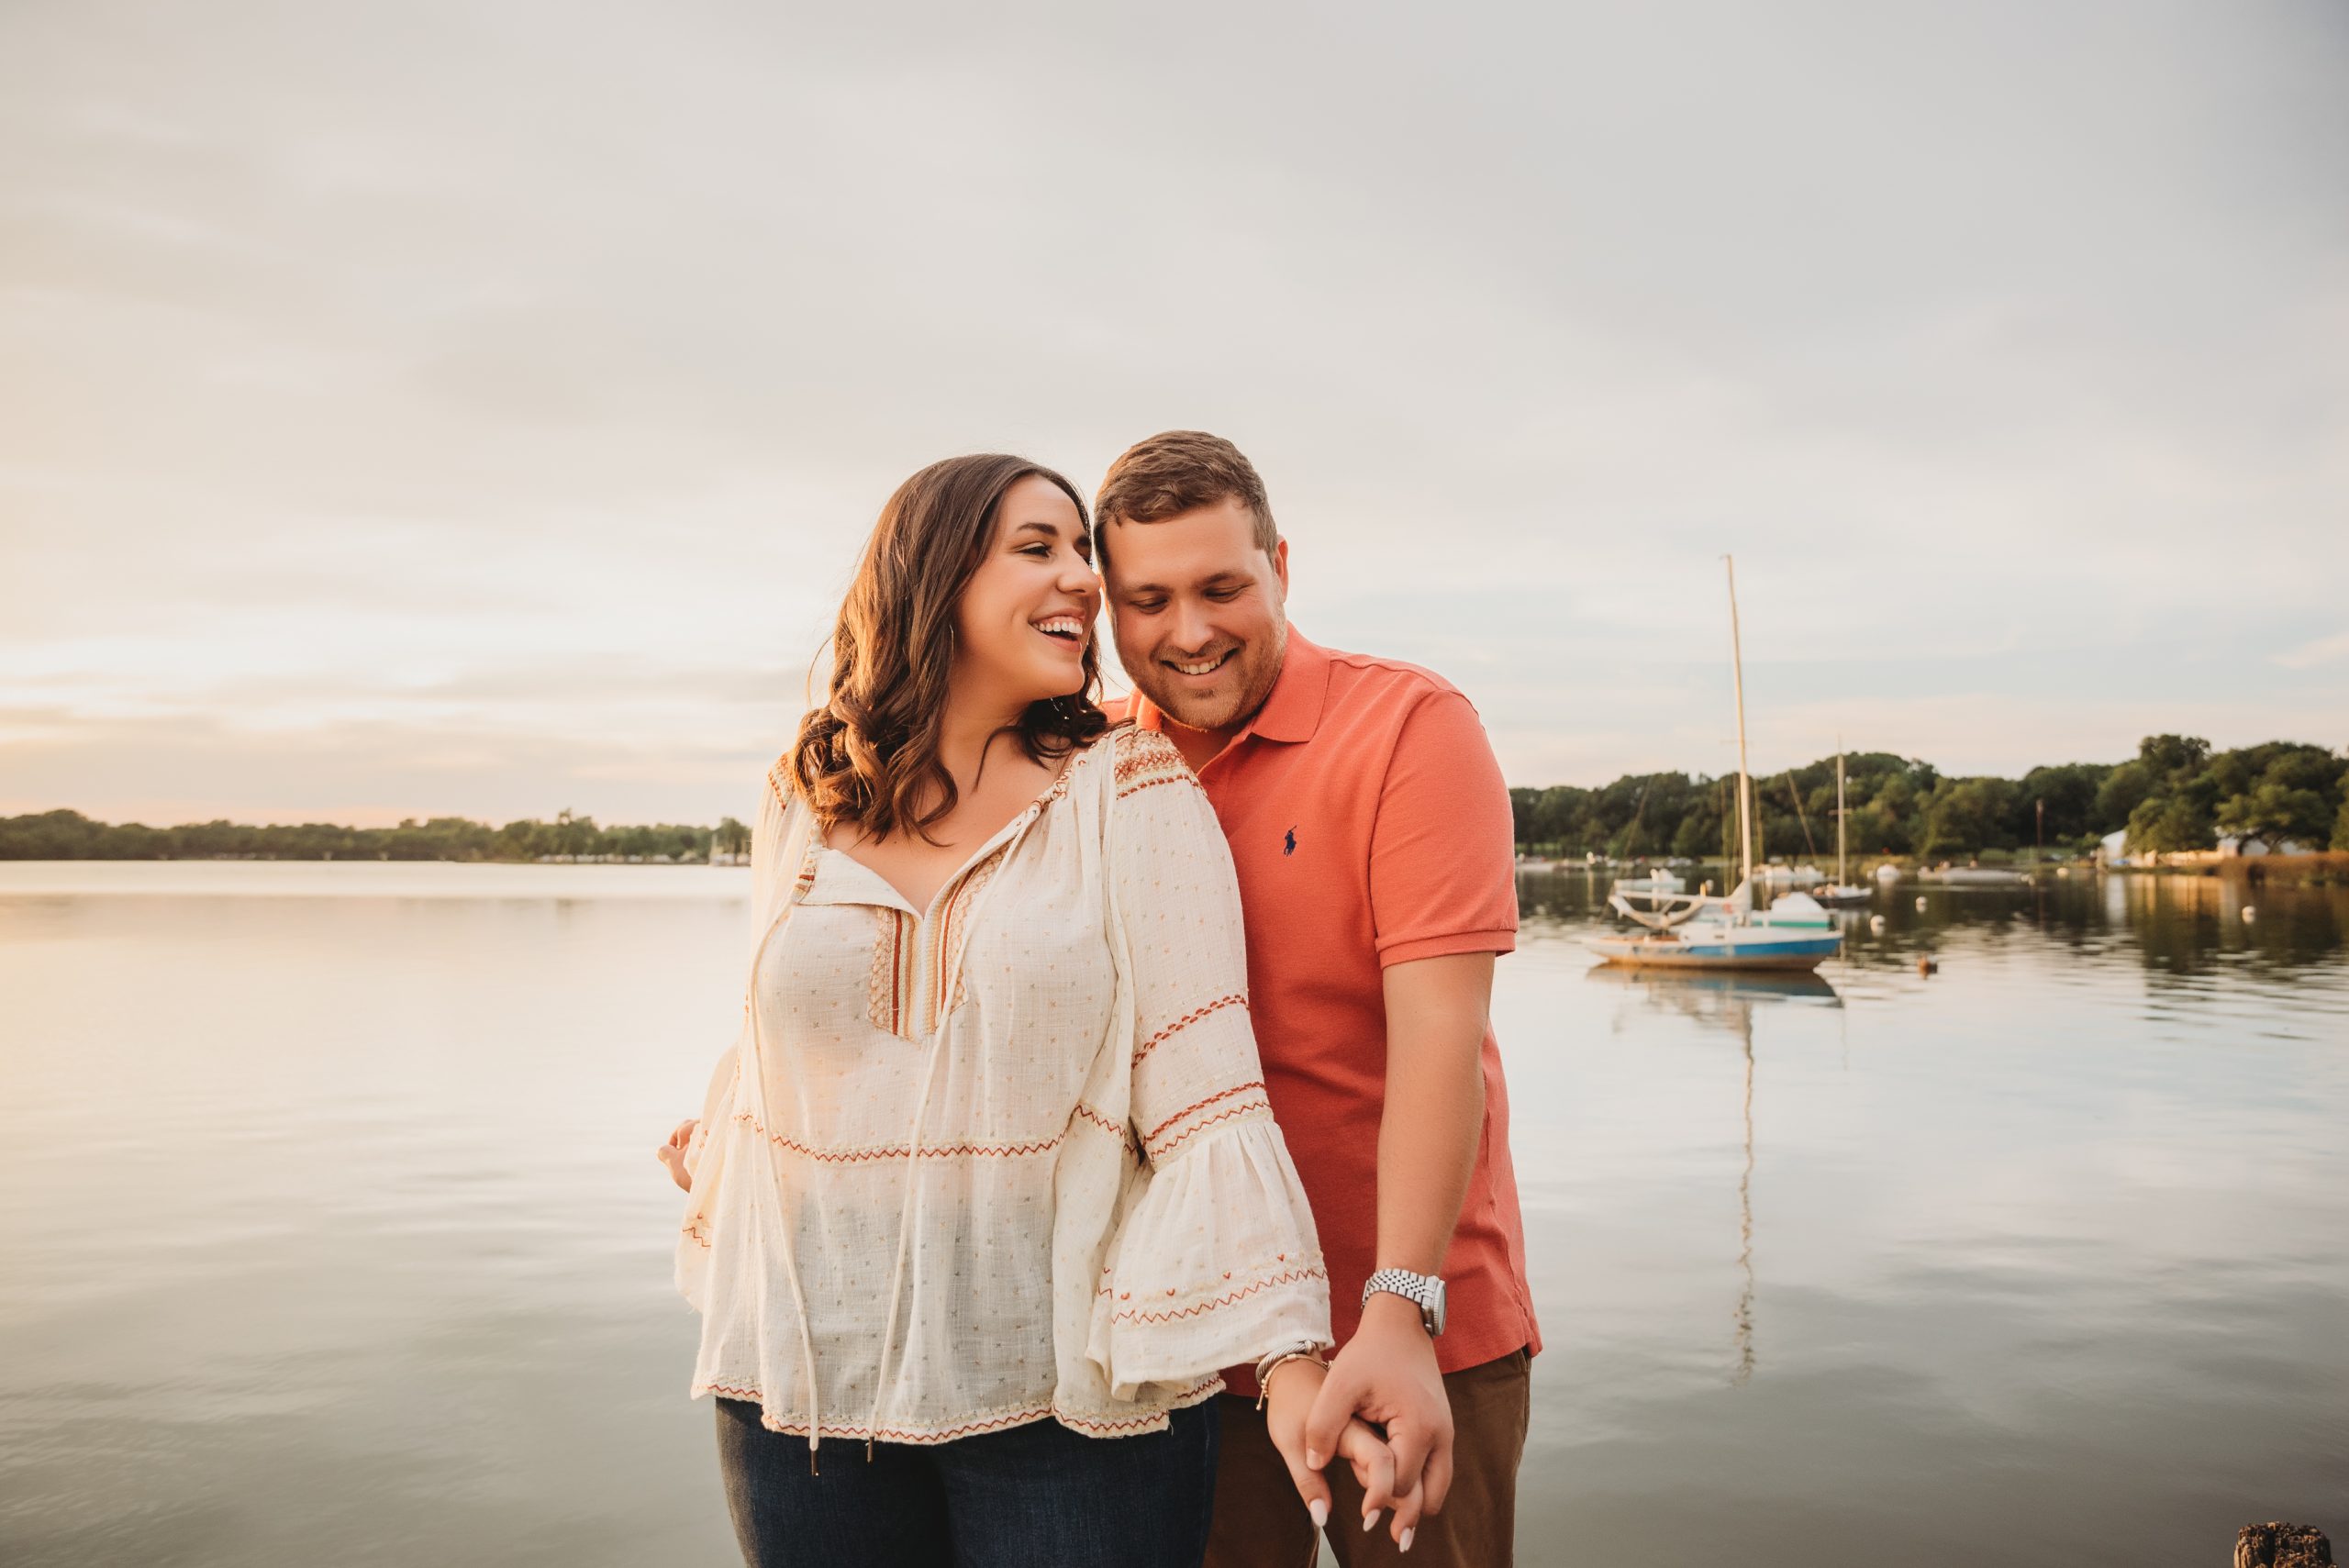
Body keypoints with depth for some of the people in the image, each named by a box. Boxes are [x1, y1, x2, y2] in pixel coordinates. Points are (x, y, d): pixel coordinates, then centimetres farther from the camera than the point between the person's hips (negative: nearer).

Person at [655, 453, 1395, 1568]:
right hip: (809, 1376, 3)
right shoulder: (802, 803, 3)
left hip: (1073, 1392, -2)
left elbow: (1205, 1088, -13)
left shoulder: (1130, 789, -6)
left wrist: (1292, 1357, -19)